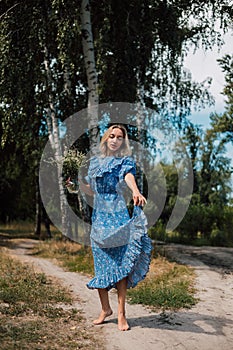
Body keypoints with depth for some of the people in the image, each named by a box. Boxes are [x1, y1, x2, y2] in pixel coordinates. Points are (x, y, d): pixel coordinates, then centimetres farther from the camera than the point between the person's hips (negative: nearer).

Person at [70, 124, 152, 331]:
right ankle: (105, 309, 18)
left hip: (119, 217, -4)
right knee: (101, 263, 5)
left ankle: (121, 313, 1)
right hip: (100, 217, 4)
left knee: (120, 263, -6)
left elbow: (129, 176, -21)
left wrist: (135, 191, -42)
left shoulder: (126, 161, 2)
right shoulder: (95, 162, 16)